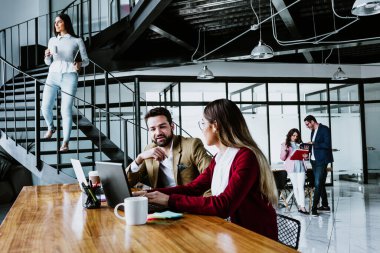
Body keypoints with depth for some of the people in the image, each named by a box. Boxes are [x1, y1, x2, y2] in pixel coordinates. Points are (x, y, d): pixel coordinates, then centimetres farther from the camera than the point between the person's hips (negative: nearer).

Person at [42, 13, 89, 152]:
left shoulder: (77, 41, 0)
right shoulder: (52, 40, 10)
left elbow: (86, 60, 4)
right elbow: (48, 62, 14)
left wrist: (80, 64, -19)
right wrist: (47, 55, -9)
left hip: (69, 77, -4)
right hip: (53, 75, 4)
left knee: (66, 110, -6)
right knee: (45, 106, -2)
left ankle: (65, 142, 6)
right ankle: (51, 127, 31)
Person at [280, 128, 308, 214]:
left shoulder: (300, 144, 16)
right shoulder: (285, 145, 8)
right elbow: (282, 158, 4)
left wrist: (305, 155, 0)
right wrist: (285, 150, -14)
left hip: (301, 167, 2)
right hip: (291, 168, -2)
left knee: (301, 186, -6)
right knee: (295, 186, 2)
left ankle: (302, 206, -10)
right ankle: (300, 205, 9)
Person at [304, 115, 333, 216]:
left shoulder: (324, 129, -8)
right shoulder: (313, 131, 16)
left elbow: (327, 144, -17)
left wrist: (313, 144, -17)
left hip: (321, 160, -8)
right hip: (314, 160, 9)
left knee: (318, 184, -12)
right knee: (320, 184, 12)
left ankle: (314, 207, -13)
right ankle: (325, 206, 20)